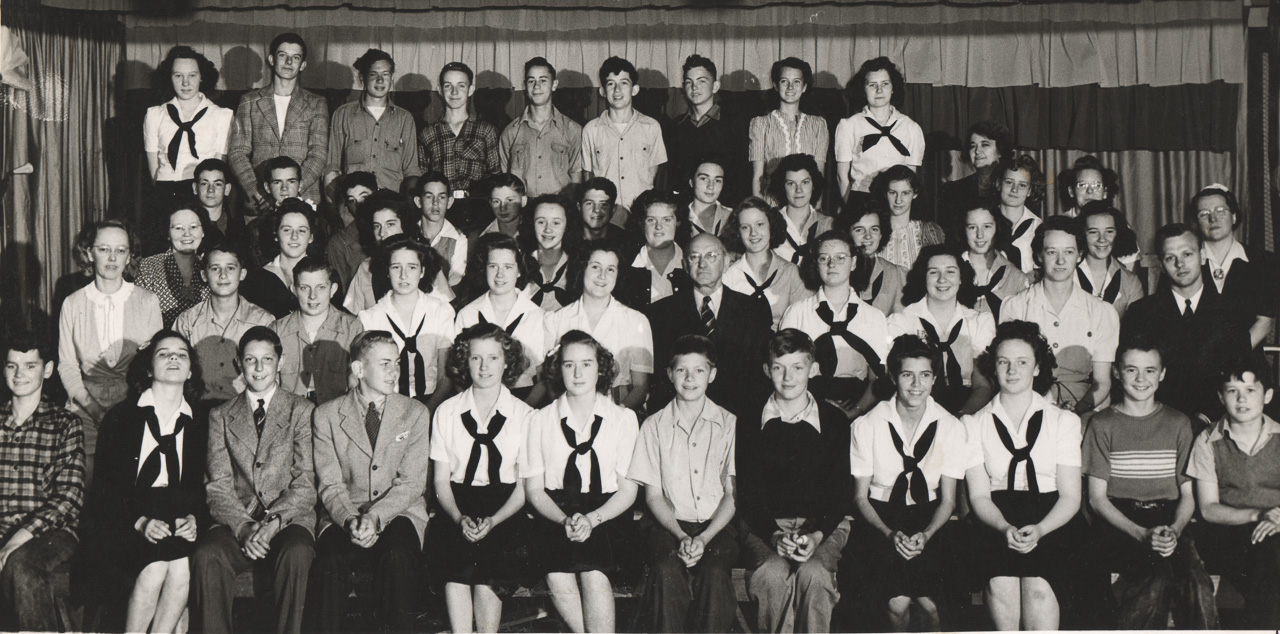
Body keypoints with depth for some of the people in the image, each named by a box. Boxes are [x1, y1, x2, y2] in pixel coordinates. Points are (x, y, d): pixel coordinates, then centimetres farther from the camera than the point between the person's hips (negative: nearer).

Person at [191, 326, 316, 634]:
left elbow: (306, 484, 1)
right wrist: (243, 528, -12)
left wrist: (274, 522, -15)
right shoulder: (221, 416, 15)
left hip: (290, 520, -1)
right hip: (236, 522, 2)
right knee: (206, 555, -30)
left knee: (295, 552, -35)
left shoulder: (302, 411, 9)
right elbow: (218, 485, 6)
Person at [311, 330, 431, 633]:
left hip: (399, 514, 0)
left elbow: (412, 483, -2)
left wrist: (375, 516, -18)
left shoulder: (416, 413, 6)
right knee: (332, 559, -31)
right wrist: (350, 520, -20)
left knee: (397, 555, -32)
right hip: (344, 516, 0)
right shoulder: (327, 415, 6)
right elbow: (330, 484, 0)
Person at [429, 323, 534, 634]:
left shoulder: (524, 416, 6)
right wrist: (459, 518, -11)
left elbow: (524, 485, 3)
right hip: (457, 511, 1)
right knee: (457, 558, -29)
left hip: (506, 513, -1)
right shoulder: (446, 413, 11)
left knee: (488, 565, -28)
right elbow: (441, 479, 8)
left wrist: (493, 521, -14)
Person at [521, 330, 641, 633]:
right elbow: (533, 488, 7)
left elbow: (628, 489, 4)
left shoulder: (623, 418, 10)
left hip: (606, 515, -1)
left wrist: (592, 519, -14)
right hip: (555, 515, 1)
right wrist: (564, 520, -13)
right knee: (557, 576, -28)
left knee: (592, 571, -30)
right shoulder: (541, 420, 11)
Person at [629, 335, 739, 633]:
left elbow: (733, 494, 5)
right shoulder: (655, 426, 10)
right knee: (667, 571, -31)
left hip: (717, 526, 0)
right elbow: (653, 495, 7)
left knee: (714, 573, -31)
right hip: (670, 525, 0)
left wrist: (704, 538, -11)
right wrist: (681, 536, -10)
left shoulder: (729, 424, 8)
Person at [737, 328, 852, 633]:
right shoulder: (750, 423, 7)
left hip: (823, 525, 0)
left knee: (813, 573, -32)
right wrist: (774, 535, -15)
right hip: (764, 525, 0)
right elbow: (747, 493, 2)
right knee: (773, 575, -31)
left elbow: (841, 492, 3)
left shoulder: (835, 421, 7)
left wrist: (817, 535, -14)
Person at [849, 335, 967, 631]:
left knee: (928, 600, -22)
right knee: (898, 602, -23)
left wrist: (925, 535, -15)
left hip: (929, 519, 1)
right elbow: (860, 496, 1)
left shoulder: (950, 428, 0)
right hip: (881, 516, -1)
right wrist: (890, 534, -16)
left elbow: (948, 500, 4)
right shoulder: (867, 426, -4)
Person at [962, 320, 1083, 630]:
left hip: (1050, 521, 0)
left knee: (1038, 586, -29)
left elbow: (1070, 496, 4)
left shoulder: (1063, 421, 12)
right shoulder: (975, 424, 13)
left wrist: (1038, 530, -15)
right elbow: (978, 494, 3)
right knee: (1000, 583, -30)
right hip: (996, 520, 0)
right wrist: (1006, 529, -18)